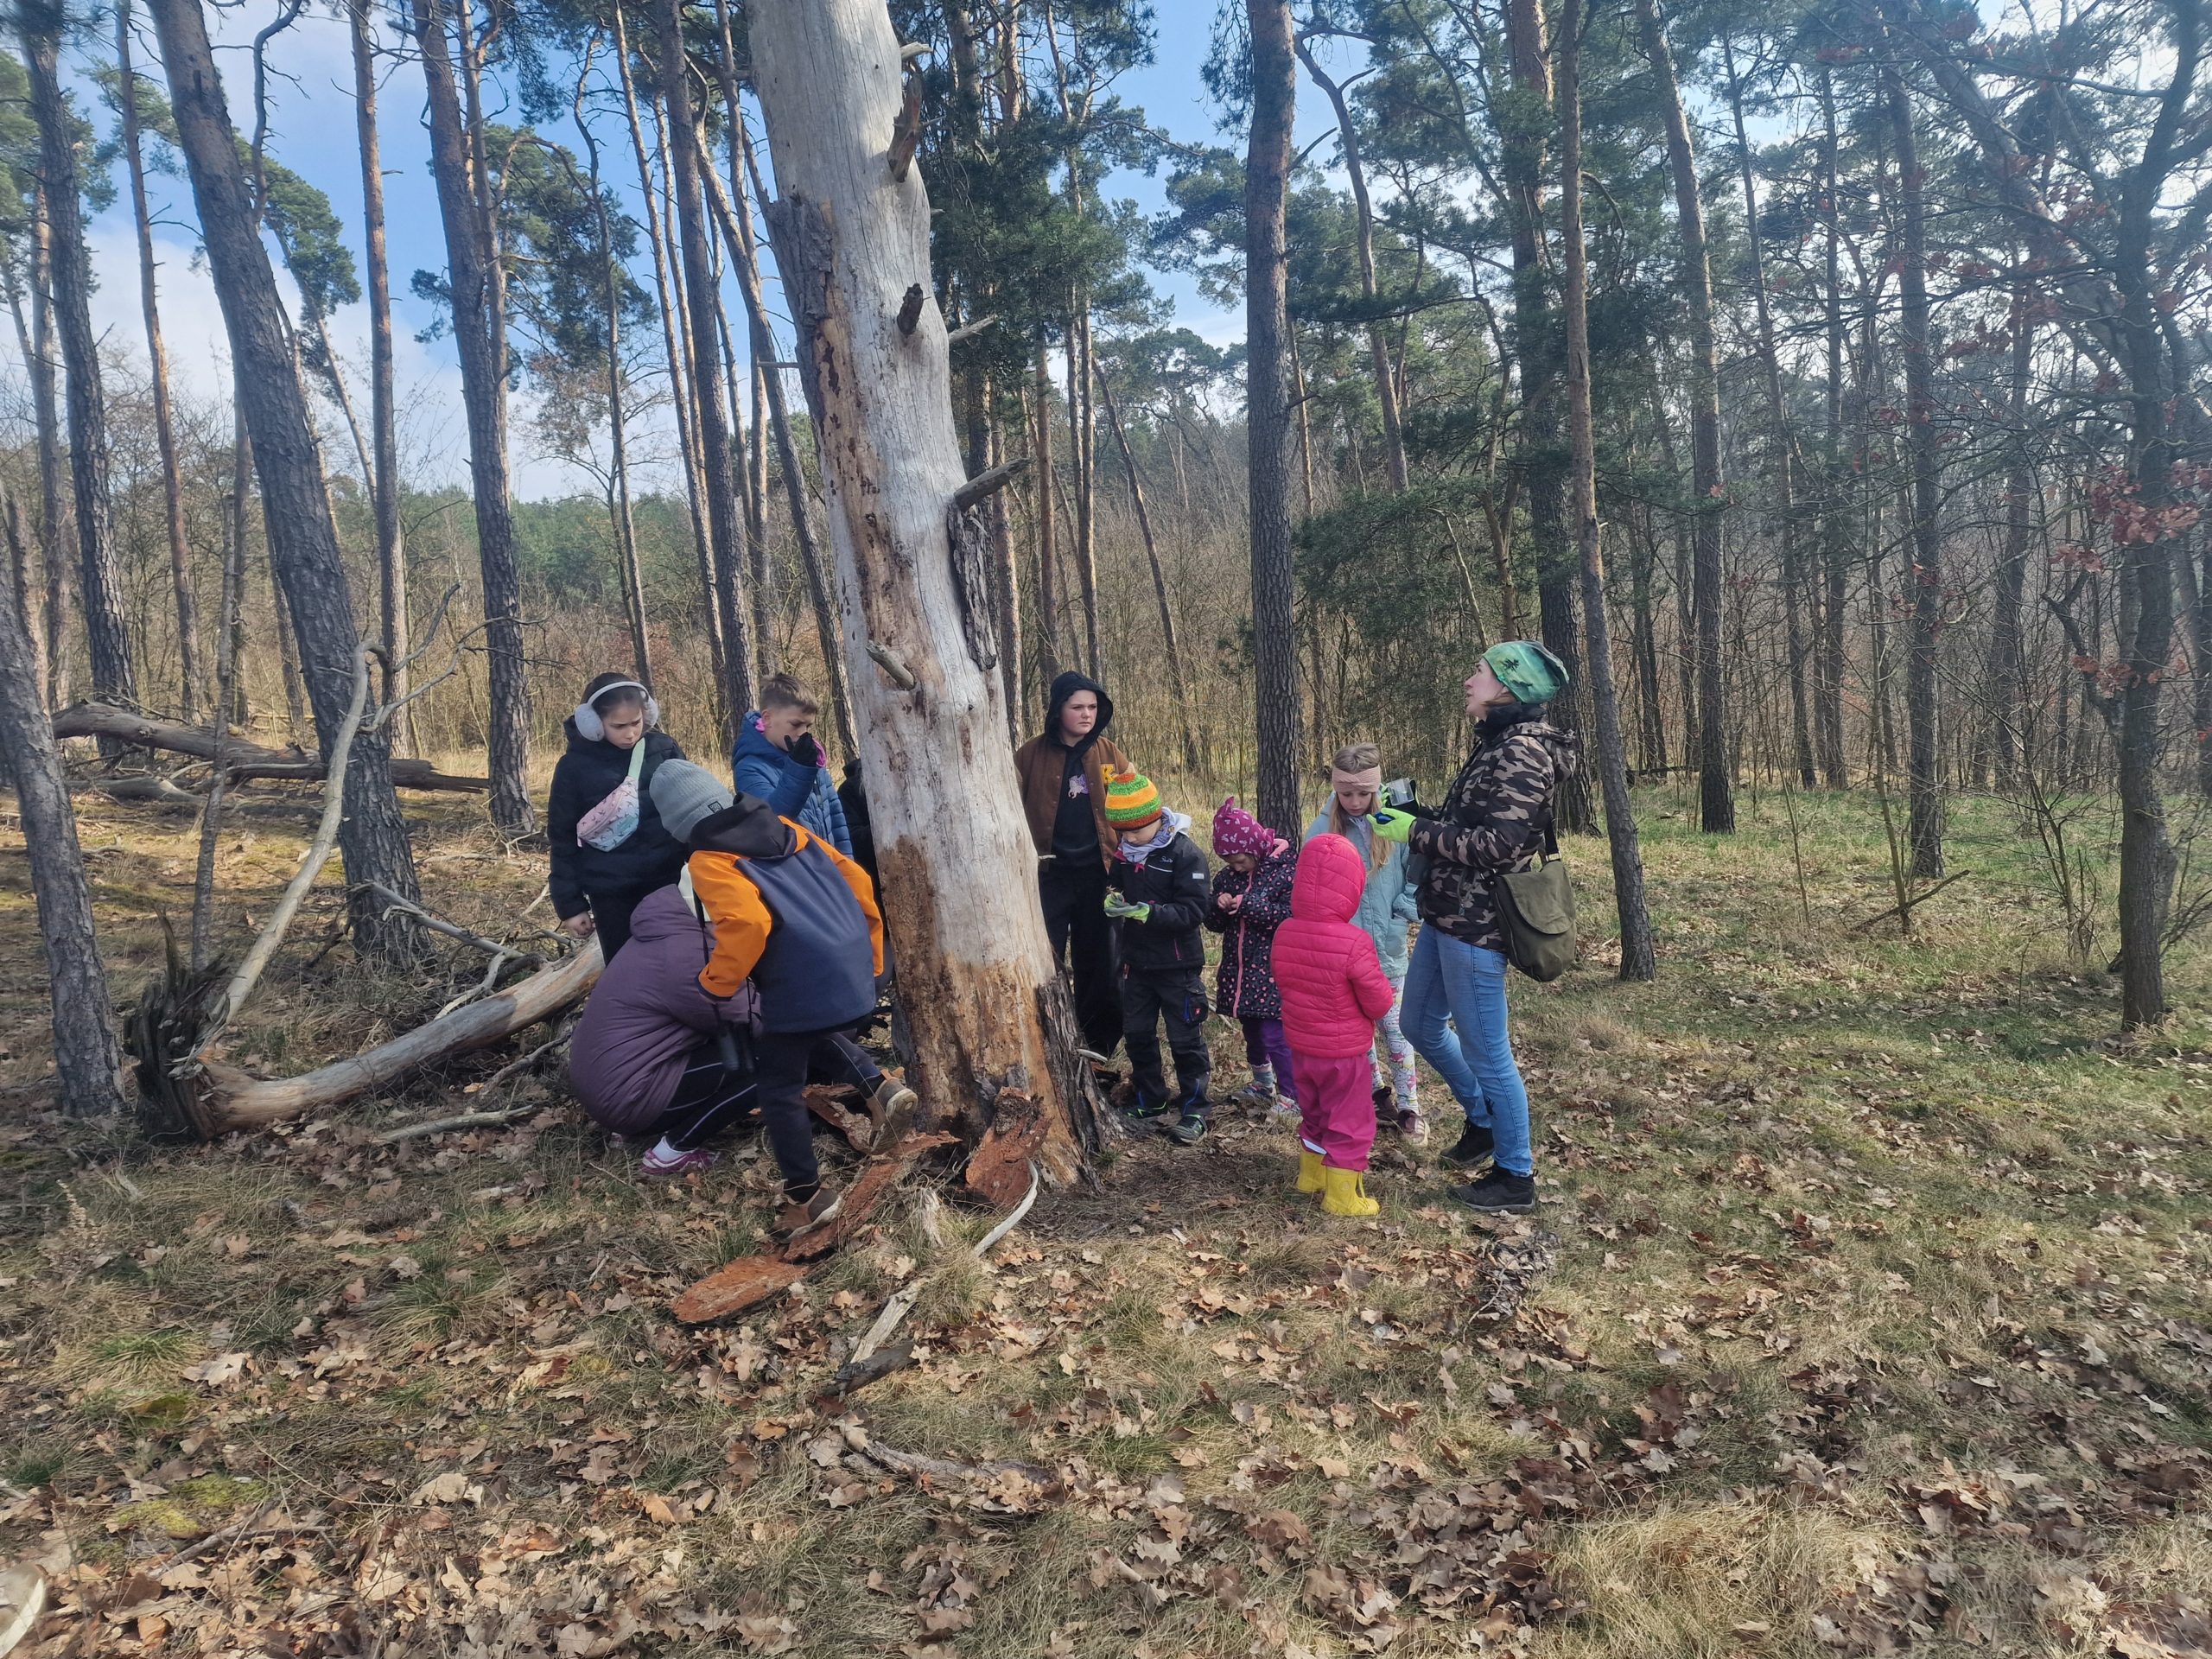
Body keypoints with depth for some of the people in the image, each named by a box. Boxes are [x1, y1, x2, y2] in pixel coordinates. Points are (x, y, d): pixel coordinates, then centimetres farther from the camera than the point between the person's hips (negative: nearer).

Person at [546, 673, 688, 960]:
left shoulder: (664, 748, -1)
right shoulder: (574, 766, -4)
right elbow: (563, 840, 1)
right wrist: (569, 905, 0)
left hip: (667, 882, 1)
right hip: (610, 891, -1)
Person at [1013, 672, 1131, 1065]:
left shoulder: (1108, 754, 4)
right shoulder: (1032, 754, -3)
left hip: (1097, 873, 2)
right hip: (1049, 874, -2)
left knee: (1096, 963, 11)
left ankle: (1096, 1047, 22)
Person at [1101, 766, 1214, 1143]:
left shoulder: (1184, 852, -17)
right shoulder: (1124, 853, 2)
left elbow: (1193, 910, -23)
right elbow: (1113, 887, 14)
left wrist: (1149, 912, -33)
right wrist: (1112, 900, -10)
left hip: (1178, 966, -6)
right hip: (1137, 963, 7)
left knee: (1185, 1040, 4)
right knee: (1137, 1034, 16)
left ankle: (1194, 1108, 18)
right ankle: (1149, 1100, 33)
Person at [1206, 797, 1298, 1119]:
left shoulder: (1287, 868, -12)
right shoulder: (1227, 876, 6)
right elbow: (1215, 924, 10)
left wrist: (1249, 905, -25)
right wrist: (1219, 907, -12)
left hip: (1273, 972, -6)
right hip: (1240, 971, 7)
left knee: (1274, 1036, -7)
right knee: (1251, 1031, 19)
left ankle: (1291, 1099, 7)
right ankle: (1262, 1086, 39)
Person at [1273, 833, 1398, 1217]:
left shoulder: (1284, 933, -9)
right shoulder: (1354, 943, -26)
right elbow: (1378, 1002, -18)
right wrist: (1387, 993, 4)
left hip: (1301, 1045, 6)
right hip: (1345, 1051, -6)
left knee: (1313, 1111, 25)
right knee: (1350, 1122, 11)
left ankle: (1311, 1173, 41)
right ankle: (1342, 1195, 21)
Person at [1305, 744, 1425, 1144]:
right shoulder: (1322, 829, -8)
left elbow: (1418, 880, 0)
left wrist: (1399, 915, -10)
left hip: (1388, 951, -1)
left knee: (1395, 1031, 9)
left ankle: (1408, 1107, 23)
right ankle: (1378, 1093, 33)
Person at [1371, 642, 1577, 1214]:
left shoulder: (1521, 751, -17)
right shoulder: (1496, 743, 12)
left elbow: (1500, 843, -24)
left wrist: (1415, 833, -19)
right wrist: (1410, 814, 6)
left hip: (1476, 924, -10)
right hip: (1446, 914, 10)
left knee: (1485, 1051, 2)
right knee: (1422, 1026, 22)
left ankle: (1515, 1176, 19)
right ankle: (1483, 1119, 41)